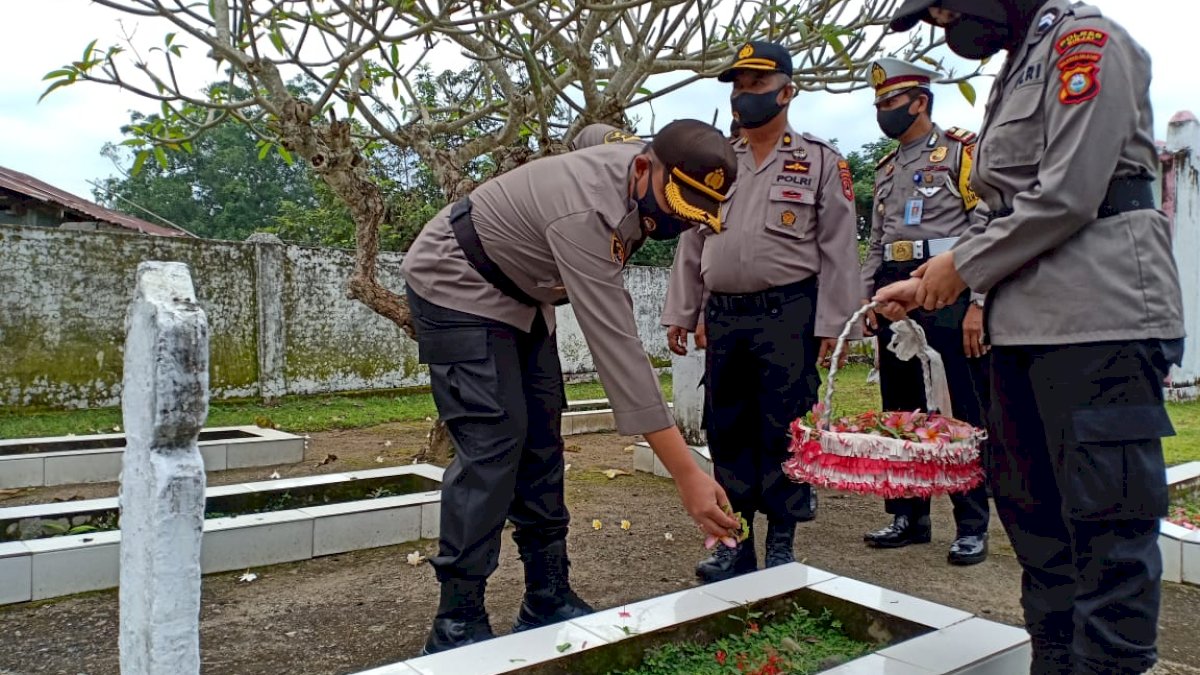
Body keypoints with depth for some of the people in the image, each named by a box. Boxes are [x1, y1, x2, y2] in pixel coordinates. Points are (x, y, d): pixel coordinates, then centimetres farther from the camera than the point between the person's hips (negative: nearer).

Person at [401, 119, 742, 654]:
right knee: (493, 441, -18)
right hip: (456, 288, -9)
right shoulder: (585, 215, -37)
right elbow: (615, 345, -42)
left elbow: (594, 135, 15)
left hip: (520, 296, 9)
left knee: (540, 440, 4)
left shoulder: (643, 157, -10)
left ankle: (548, 601, 12)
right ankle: (456, 625, -8)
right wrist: (686, 474, -43)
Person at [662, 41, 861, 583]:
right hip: (723, 317, 5)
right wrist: (680, 313, 10)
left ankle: (782, 544, 14)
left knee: (783, 431, 0)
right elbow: (691, 245, 14)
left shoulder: (821, 162, 3)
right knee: (726, 430, 8)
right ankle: (734, 541, 20)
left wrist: (831, 324, -8)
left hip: (788, 316, -4)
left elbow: (837, 249, -2)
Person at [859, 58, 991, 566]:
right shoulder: (886, 169, 19)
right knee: (900, 411, 10)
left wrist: (978, 304, -17)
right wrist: (868, 297, 11)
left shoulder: (962, 152, -1)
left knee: (969, 412, -2)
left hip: (950, 291, -7)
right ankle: (908, 516, 20)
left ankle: (971, 526, 8)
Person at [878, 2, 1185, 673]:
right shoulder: (1018, 68, 23)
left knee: (1105, 517, -4)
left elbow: (1067, 195, -15)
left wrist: (963, 267, -6)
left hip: (1099, 321, -9)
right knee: (1030, 505, 13)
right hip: (1028, 326, 9)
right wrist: (929, 284, 14)